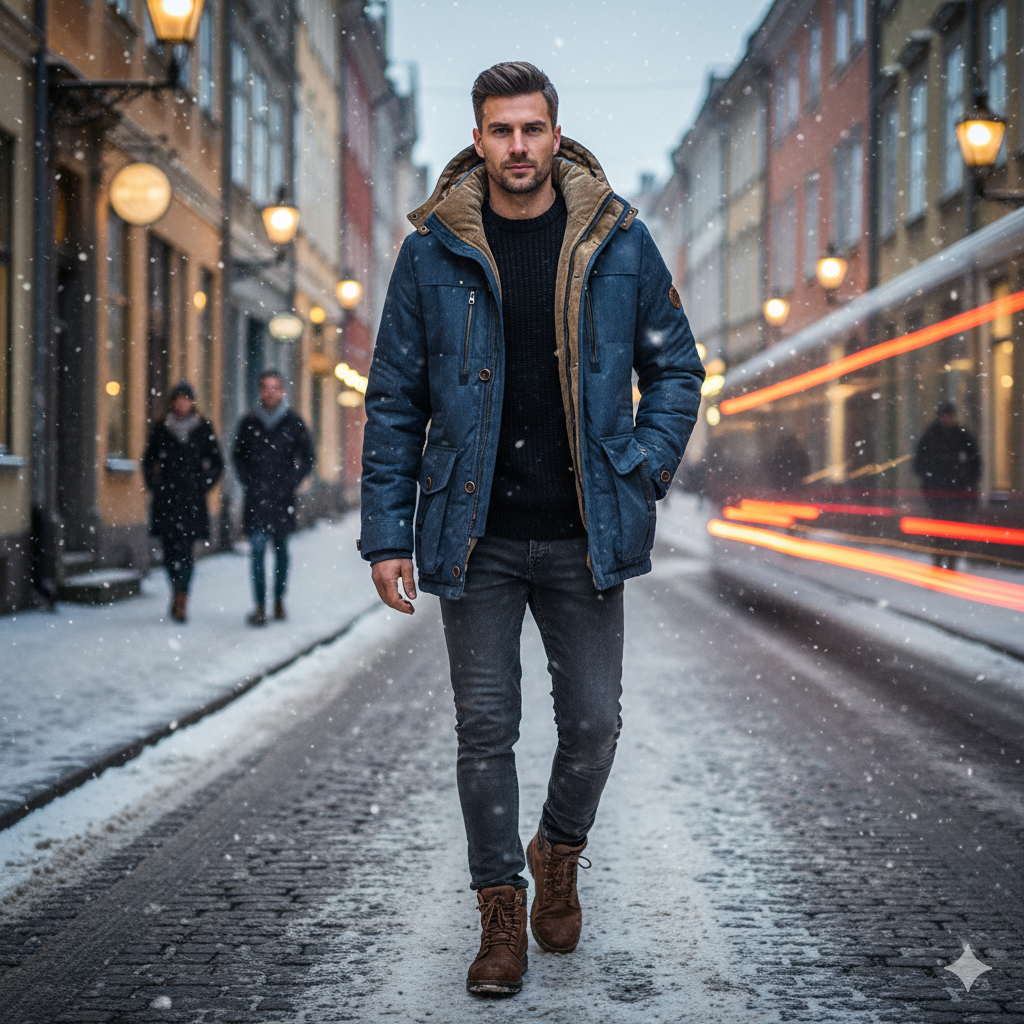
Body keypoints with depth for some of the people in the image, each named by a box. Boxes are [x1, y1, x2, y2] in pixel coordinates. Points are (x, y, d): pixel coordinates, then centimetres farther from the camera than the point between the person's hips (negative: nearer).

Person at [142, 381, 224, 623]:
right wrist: (155, 485, 4)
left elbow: (217, 463, 9)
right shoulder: (161, 428, 5)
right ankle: (177, 593, 22)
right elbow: (148, 461, 15)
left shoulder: (204, 428, 3)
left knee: (185, 550, -9)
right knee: (170, 549, 2)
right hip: (166, 497, 2)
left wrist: (203, 485, 1)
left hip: (192, 499, -1)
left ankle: (181, 603, -10)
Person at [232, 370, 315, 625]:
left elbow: (307, 458, 6)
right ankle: (260, 606, -11)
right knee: (258, 548, -9)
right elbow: (238, 456, 15)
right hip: (256, 497, 0)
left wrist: (290, 483, -3)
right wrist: (249, 482, 2)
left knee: (281, 548, 11)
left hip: (282, 497, 0)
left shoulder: (293, 421, 0)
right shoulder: (249, 422, 4)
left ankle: (279, 599, 24)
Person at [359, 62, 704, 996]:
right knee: (485, 728, 3)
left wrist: (642, 472, -4)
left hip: (582, 534, 0)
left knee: (592, 722, 4)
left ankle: (560, 856, 33)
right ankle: (502, 909, 17)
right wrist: (387, 533, -1)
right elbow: (395, 400, 3)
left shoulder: (618, 242, 0)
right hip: (476, 535, 0)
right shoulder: (433, 252, -1)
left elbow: (677, 369, 10)